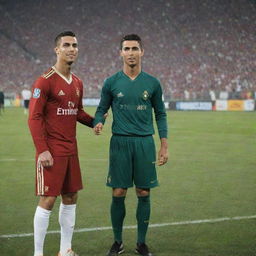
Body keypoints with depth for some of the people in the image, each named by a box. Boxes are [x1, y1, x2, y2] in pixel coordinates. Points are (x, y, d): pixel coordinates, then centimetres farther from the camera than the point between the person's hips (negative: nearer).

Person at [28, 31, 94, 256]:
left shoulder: (77, 83, 12)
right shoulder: (45, 81, -11)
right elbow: (34, 117, -14)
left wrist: (95, 121, 7)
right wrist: (42, 150, -19)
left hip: (71, 151, 8)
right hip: (51, 151, -8)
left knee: (71, 197, 11)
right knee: (48, 200, -6)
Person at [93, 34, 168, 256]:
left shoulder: (152, 83, 4)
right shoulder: (112, 83, 3)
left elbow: (160, 114, 10)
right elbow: (102, 109, 9)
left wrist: (164, 146, 4)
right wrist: (98, 123, -14)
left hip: (145, 142, 1)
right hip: (120, 142, -1)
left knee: (144, 194, 3)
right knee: (119, 193, 0)